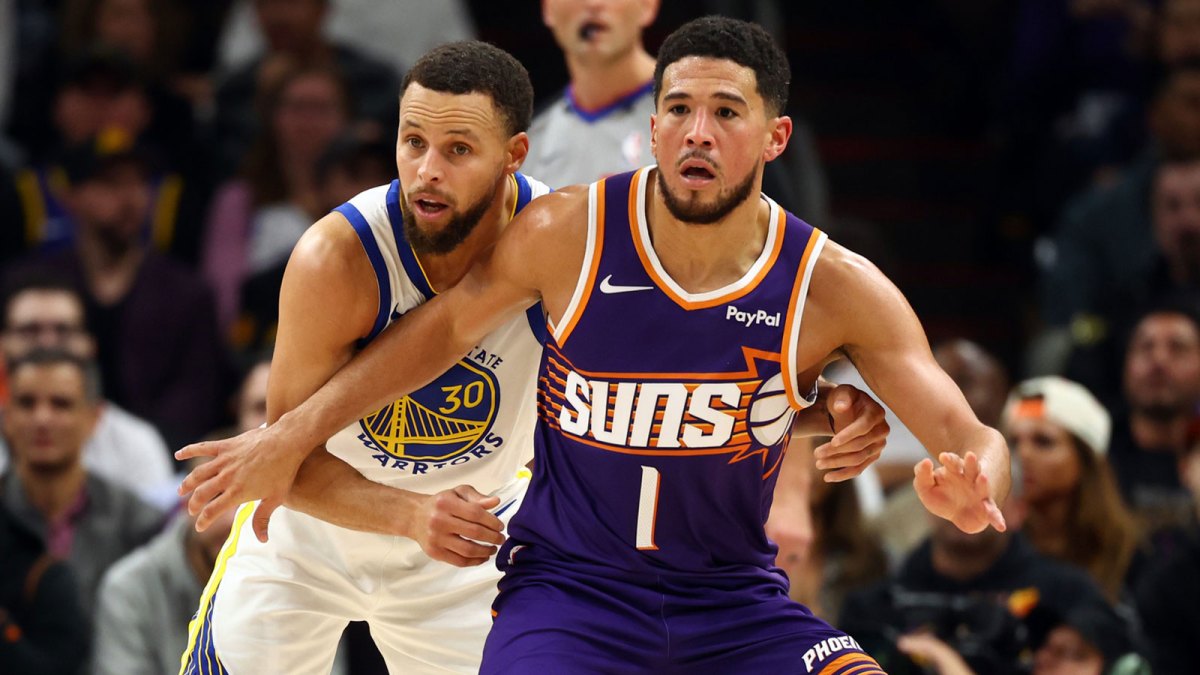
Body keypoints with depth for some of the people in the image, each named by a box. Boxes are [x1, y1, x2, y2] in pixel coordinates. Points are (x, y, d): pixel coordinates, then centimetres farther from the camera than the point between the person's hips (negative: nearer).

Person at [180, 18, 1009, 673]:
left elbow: (970, 436, -12)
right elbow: (446, 326, 5)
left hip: (733, 596, 2)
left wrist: (970, 489, -38)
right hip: (568, 580, -2)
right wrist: (290, 438, 8)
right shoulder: (569, 234, -12)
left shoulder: (834, 288, -12)